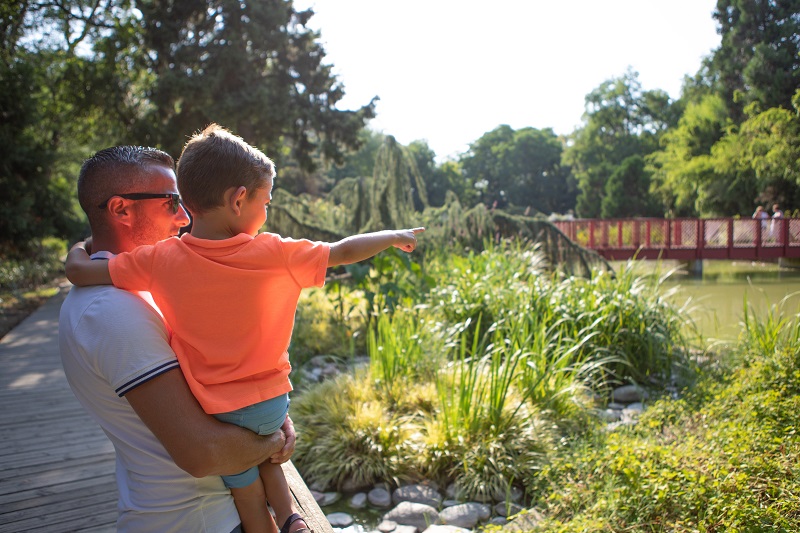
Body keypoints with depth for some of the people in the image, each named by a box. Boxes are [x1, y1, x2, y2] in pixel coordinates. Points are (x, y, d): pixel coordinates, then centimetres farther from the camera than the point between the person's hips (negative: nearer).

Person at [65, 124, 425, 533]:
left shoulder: (161, 260, -14)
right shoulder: (274, 254, -14)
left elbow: (78, 270, -7)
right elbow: (344, 252, -5)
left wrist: (80, 248, 17)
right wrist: (394, 236, 12)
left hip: (217, 411, -1)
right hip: (272, 400, 1)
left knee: (244, 483, 21)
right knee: (263, 446, 33)